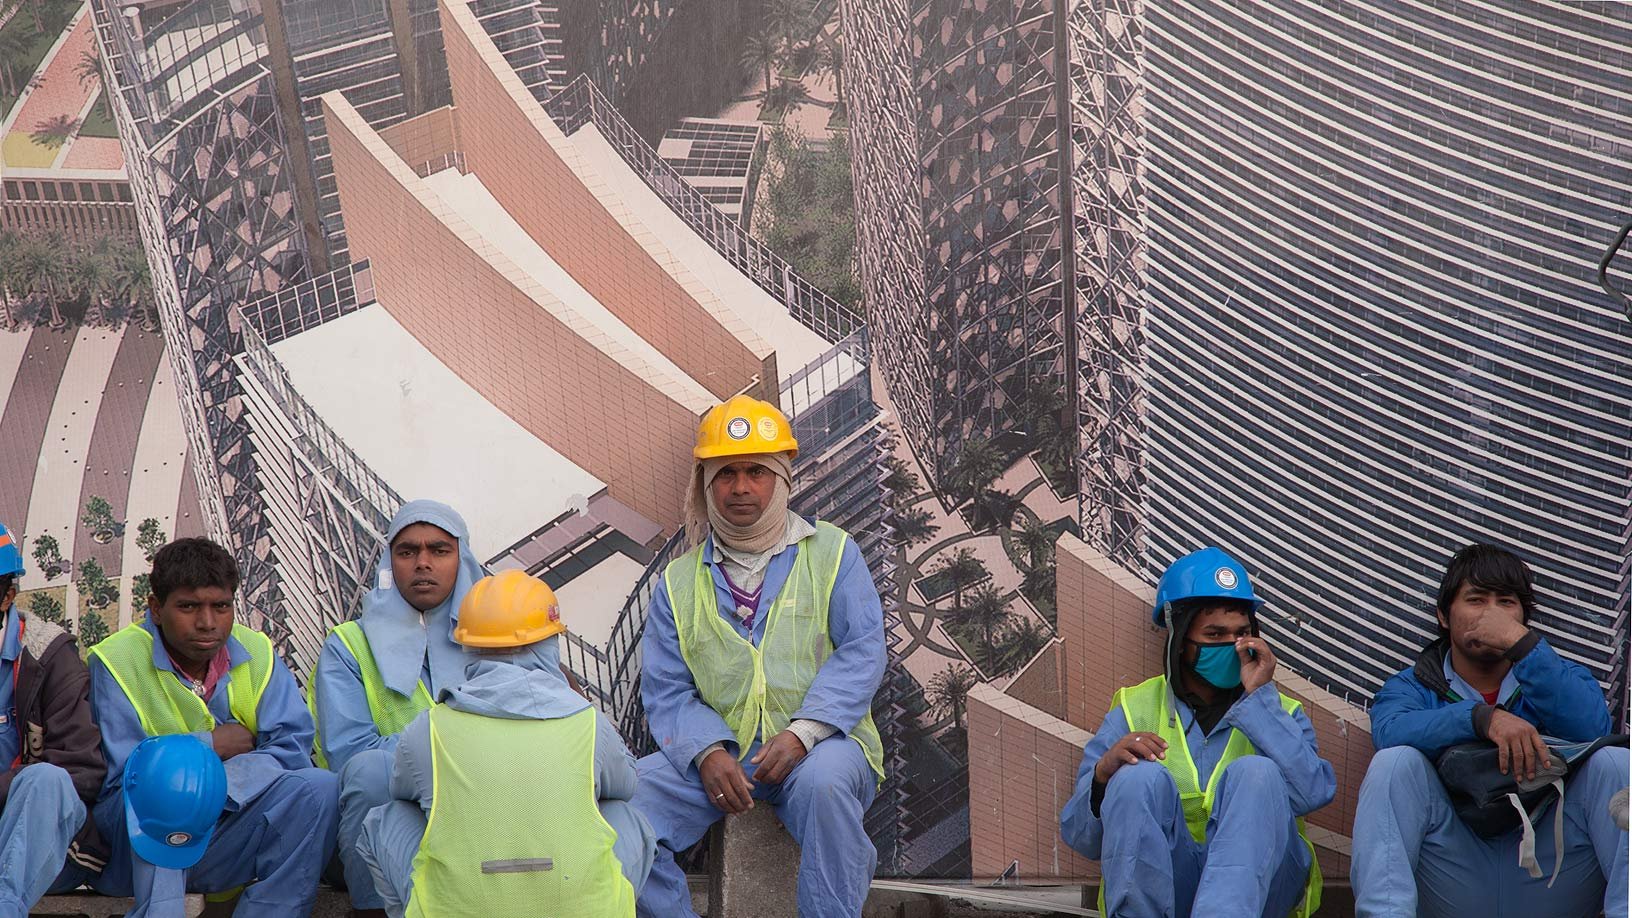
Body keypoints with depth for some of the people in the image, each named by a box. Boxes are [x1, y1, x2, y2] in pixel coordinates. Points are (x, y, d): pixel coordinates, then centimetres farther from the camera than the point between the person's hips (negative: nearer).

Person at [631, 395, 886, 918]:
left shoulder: (831, 552, 8)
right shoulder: (680, 581, 14)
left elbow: (861, 653, -3)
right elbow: (666, 690, 7)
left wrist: (803, 731, -18)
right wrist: (707, 752, -14)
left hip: (820, 744, -2)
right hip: (716, 752, 3)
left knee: (823, 781, -37)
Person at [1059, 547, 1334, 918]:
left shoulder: (1280, 711, 17)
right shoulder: (1135, 710, 14)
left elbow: (1313, 794, -8)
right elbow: (1079, 838, 6)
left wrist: (1259, 697, -7)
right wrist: (1104, 774, -14)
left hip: (1259, 884, 0)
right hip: (1154, 888, 0)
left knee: (1256, 772, -25)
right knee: (1142, 776, -24)